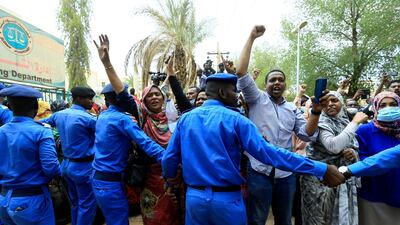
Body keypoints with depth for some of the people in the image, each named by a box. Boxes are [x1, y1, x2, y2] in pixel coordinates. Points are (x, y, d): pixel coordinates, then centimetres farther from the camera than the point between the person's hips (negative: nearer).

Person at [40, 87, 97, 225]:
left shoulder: (59, 115, 4)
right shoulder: (87, 118, -20)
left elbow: (42, 123, 20)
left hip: (67, 164, 8)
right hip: (83, 167, -8)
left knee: (75, 202, 22)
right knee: (87, 204, 4)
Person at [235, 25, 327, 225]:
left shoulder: (293, 109, 11)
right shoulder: (257, 99, 0)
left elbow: (307, 135, 3)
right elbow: (241, 72, -11)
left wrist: (316, 111, -13)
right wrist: (252, 38, -11)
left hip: (286, 174, 4)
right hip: (259, 171, -4)